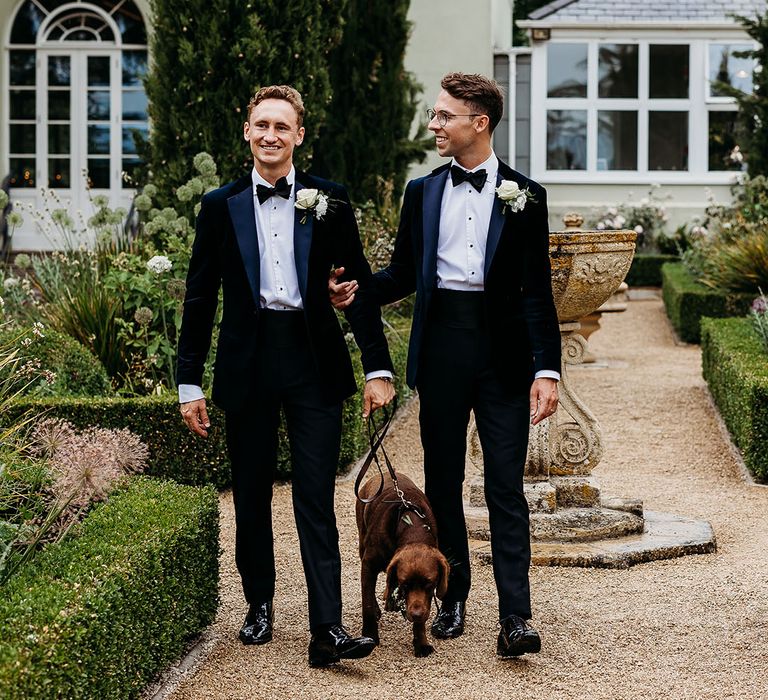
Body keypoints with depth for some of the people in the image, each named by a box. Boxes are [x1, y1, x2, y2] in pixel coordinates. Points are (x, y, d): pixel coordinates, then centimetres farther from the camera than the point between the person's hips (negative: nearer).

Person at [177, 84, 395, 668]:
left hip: (313, 362, -2)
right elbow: (200, 298, 7)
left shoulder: (329, 202, 4)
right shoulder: (221, 206, 6)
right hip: (247, 365, 2)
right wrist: (190, 383, 5)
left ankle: (327, 629, -9)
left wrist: (378, 368, -1)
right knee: (251, 494, 10)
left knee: (316, 500, -5)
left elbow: (360, 287, 5)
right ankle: (260, 604, 26)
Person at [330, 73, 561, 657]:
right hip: (441, 345, 3)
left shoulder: (524, 195, 2)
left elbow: (538, 290, 1)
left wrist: (547, 368, -7)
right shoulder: (422, 192, 11)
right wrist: (357, 290, -7)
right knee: (443, 478, 8)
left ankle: (516, 616, -6)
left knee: (506, 484, -5)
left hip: (502, 347, -3)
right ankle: (454, 597, 20)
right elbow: (404, 274, 14)